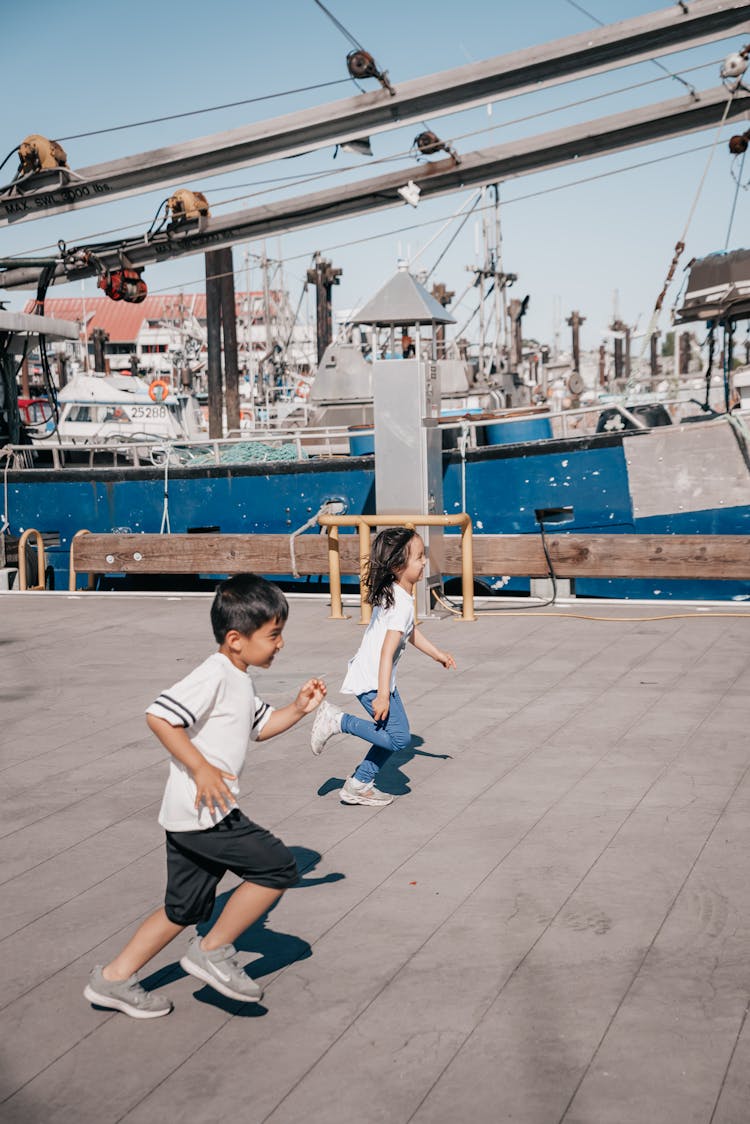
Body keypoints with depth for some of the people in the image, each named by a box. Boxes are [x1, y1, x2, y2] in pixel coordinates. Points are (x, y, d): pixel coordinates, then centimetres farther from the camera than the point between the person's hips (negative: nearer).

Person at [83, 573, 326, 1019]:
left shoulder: (240, 681, 16)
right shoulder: (214, 675, -16)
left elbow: (259, 726, 31)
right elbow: (159, 716, -24)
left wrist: (298, 708, 15)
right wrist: (201, 768, -26)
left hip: (191, 817, 10)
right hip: (204, 811, -10)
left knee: (186, 908, 17)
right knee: (278, 866, -7)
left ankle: (113, 979, 24)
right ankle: (212, 951, 2)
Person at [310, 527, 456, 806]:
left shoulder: (394, 594, 9)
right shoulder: (402, 605, -22)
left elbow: (411, 631, 27)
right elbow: (387, 651, -27)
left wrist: (437, 653, 33)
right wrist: (383, 695, -29)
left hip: (376, 678, 10)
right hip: (373, 681, -10)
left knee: (394, 735, 14)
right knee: (399, 738, -12)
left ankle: (359, 784, 22)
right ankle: (337, 720, -6)